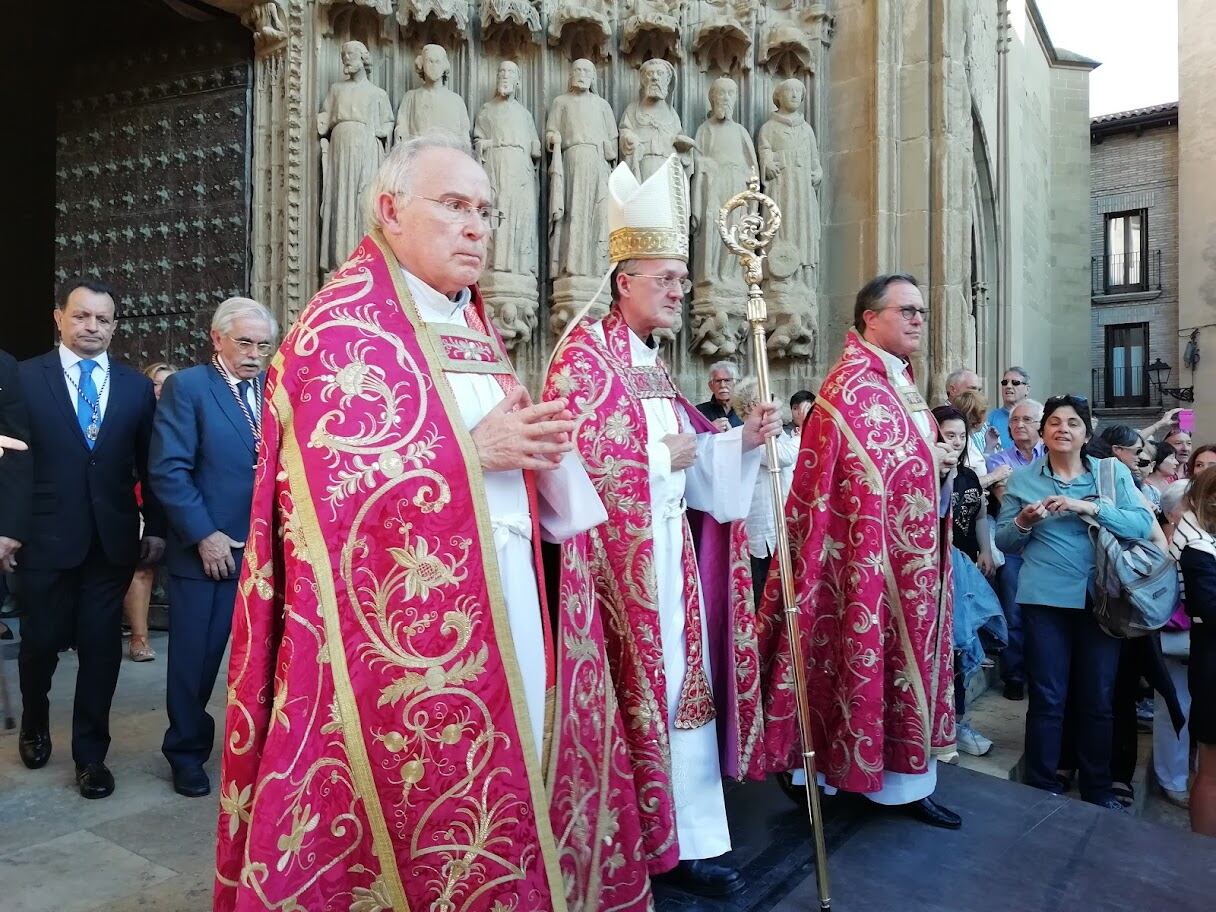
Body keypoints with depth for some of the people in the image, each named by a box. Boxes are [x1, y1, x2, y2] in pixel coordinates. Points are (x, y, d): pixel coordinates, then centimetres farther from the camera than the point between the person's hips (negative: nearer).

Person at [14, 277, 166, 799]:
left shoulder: (137, 386, 5)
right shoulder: (24, 378, -1)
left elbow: (150, 465, 6)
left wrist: (156, 526, 4)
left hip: (113, 538, 1)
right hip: (46, 537, -1)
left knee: (101, 647, 6)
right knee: (41, 641, 14)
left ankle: (91, 754, 22)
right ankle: (35, 726, 43)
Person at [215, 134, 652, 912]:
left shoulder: (476, 330, 17)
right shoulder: (342, 327, -7)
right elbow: (328, 485, -17)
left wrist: (540, 449, -4)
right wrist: (472, 449, -18)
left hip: (509, 620, 7)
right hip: (407, 636, -7)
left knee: (506, 784, 15)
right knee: (429, 808, 4)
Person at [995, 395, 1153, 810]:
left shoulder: (1114, 472, 5)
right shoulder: (1022, 479, 4)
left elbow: (1143, 524, -8)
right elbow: (1004, 542, 6)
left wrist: (1091, 507, -20)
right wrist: (1023, 521, -14)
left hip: (1101, 597, 1)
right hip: (1045, 598, -1)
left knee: (1098, 698, 10)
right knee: (1048, 698, 4)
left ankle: (1098, 790, 27)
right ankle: (1042, 788, 19)